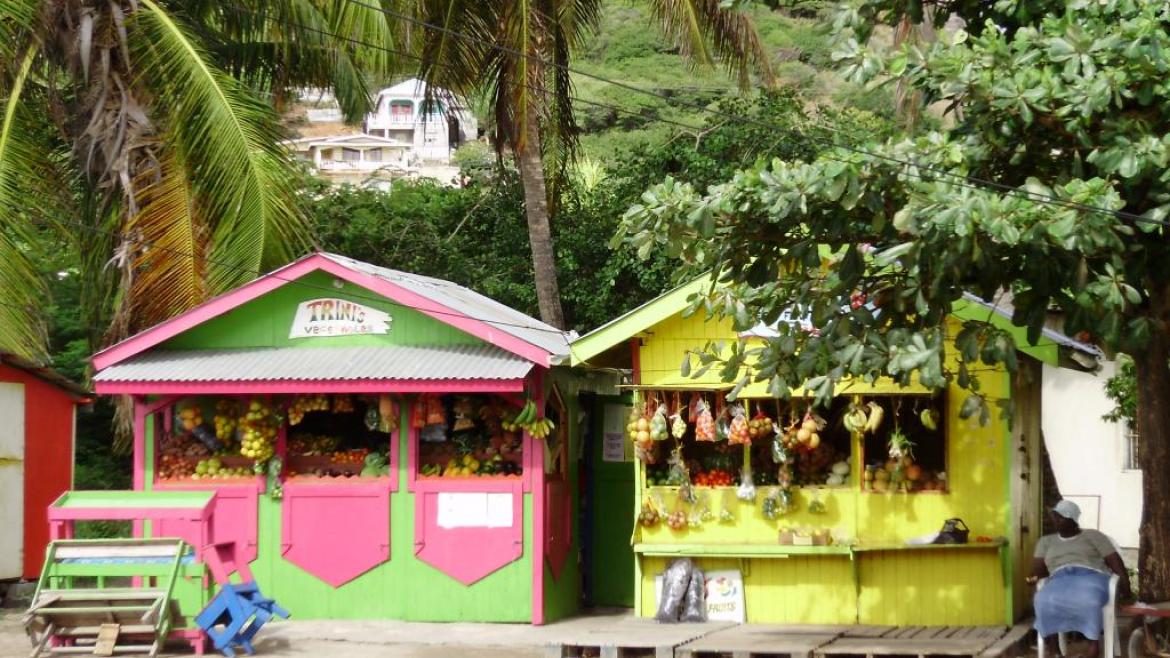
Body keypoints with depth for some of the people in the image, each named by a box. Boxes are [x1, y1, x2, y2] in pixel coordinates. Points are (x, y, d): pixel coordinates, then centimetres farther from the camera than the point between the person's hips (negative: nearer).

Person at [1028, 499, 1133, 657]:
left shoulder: (1093, 535, 18)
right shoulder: (1046, 541, 28)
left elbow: (1113, 559, 9)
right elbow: (1038, 568, 17)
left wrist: (1125, 581, -8)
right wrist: (1035, 576, -7)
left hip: (1090, 576, -2)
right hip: (1060, 579, 2)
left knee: (1087, 601, -42)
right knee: (1043, 601, -36)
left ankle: (1094, 643, -30)